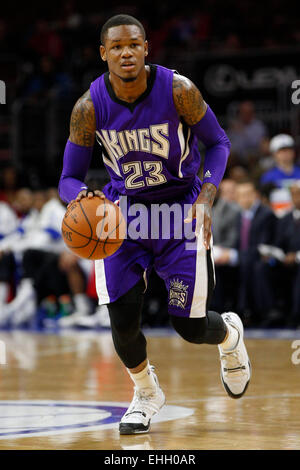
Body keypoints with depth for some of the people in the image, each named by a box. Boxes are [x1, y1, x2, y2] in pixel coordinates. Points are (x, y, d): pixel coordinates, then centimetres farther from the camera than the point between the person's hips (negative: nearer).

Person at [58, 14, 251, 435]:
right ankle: (146, 393, 19)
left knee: (190, 326, -2)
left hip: (180, 207, -1)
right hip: (123, 211, 1)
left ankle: (230, 335, 37)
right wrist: (83, 195, -31)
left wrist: (205, 198, -20)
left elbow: (218, 143, -4)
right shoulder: (89, 107, -15)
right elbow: (69, 180, -6)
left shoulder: (179, 91, -19)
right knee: (122, 320, -12)